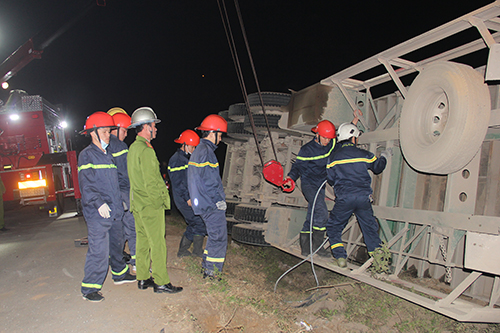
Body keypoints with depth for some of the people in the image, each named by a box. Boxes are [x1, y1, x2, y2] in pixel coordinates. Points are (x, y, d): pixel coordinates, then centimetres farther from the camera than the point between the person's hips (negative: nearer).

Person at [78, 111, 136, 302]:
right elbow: (86, 185, -16)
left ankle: (120, 274, 35)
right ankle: (89, 288, 2)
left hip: (114, 211, 8)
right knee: (99, 250, -8)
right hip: (97, 214, -8)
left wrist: (119, 201, 21)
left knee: (116, 245, 19)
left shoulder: (107, 155, 18)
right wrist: (99, 203, -23)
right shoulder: (87, 155, -7)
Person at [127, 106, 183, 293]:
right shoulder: (146, 150, -18)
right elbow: (151, 182, -20)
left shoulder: (133, 148, 12)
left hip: (137, 203, 10)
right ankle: (161, 282, 7)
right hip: (151, 205, -10)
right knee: (157, 244, -2)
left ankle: (142, 279, 26)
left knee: (142, 241, 15)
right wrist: (162, 199, -11)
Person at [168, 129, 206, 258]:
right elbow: (178, 183, -19)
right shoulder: (176, 160, -13)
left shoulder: (185, 159, 18)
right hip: (184, 200, -10)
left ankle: (182, 250, 23)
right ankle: (197, 250, 5)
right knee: (200, 222, -8)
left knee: (194, 224, 14)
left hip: (190, 198, 10)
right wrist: (187, 198, -21)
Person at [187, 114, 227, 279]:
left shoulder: (198, 150, 17)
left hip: (203, 204, 10)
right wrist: (219, 200, -15)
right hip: (212, 205, -10)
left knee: (214, 235, 20)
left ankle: (207, 266, 29)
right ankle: (212, 272, 8)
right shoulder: (206, 151, -16)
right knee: (219, 237, -1)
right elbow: (208, 182, -21)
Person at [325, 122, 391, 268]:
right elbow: (378, 168, 19)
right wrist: (384, 156, 38)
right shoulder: (364, 154, 2)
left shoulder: (333, 158, 1)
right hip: (364, 197, 2)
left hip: (344, 199, -1)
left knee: (334, 226, 14)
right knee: (370, 228, 16)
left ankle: (340, 257, 4)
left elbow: (331, 180, 7)